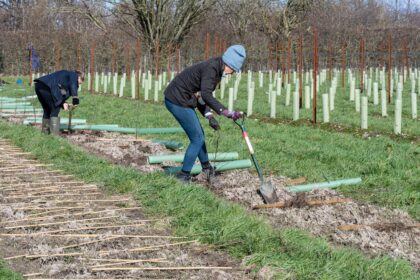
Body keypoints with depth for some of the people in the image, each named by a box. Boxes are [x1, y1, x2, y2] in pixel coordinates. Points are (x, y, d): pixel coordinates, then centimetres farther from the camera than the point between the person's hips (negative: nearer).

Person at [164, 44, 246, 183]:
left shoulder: (216, 69, 10)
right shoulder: (211, 68, -21)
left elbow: (199, 95, 13)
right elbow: (206, 95, -35)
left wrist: (209, 116, 1)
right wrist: (226, 112, -41)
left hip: (180, 99, 10)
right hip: (178, 101, -10)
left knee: (198, 135, 20)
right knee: (197, 138, -2)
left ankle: (206, 167, 37)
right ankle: (183, 175, 8)